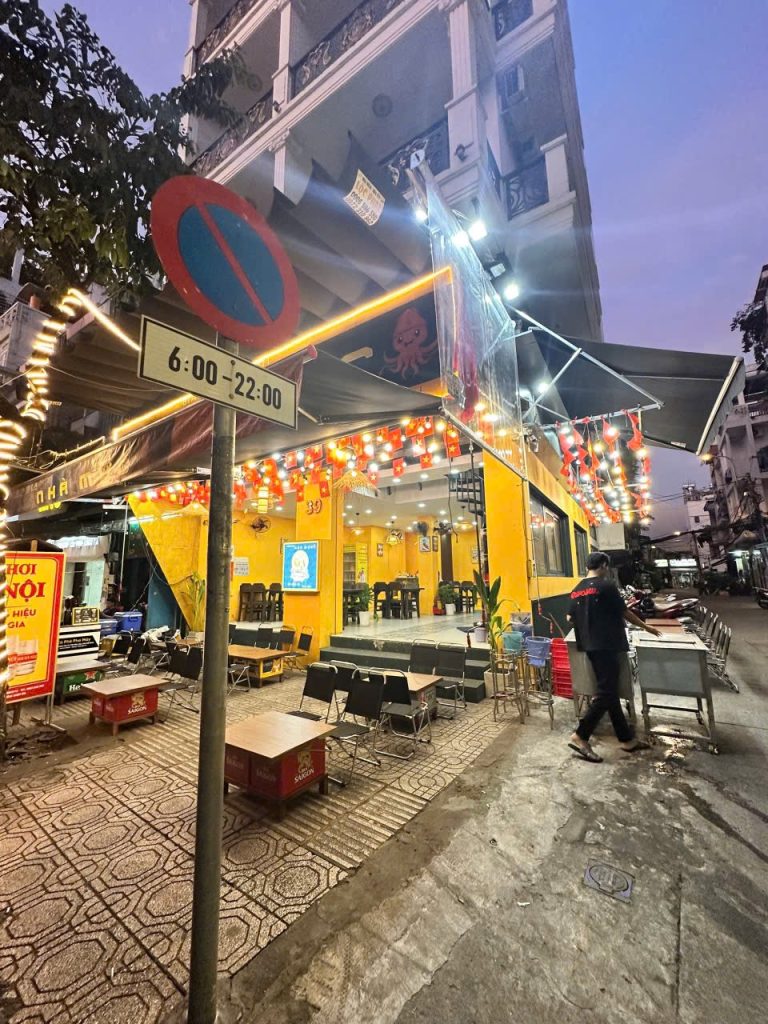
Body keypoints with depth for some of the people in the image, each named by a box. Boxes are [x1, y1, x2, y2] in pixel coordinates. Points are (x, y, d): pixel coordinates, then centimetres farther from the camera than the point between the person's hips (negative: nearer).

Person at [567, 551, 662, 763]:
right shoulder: (607, 586, -12)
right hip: (606, 646, -8)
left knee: (609, 691, 15)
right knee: (606, 693, -3)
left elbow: (570, 618, 12)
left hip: (590, 646, 8)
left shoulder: (577, 590, 8)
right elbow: (625, 613, -4)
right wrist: (646, 627, 12)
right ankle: (580, 737, -3)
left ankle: (627, 739, 26)